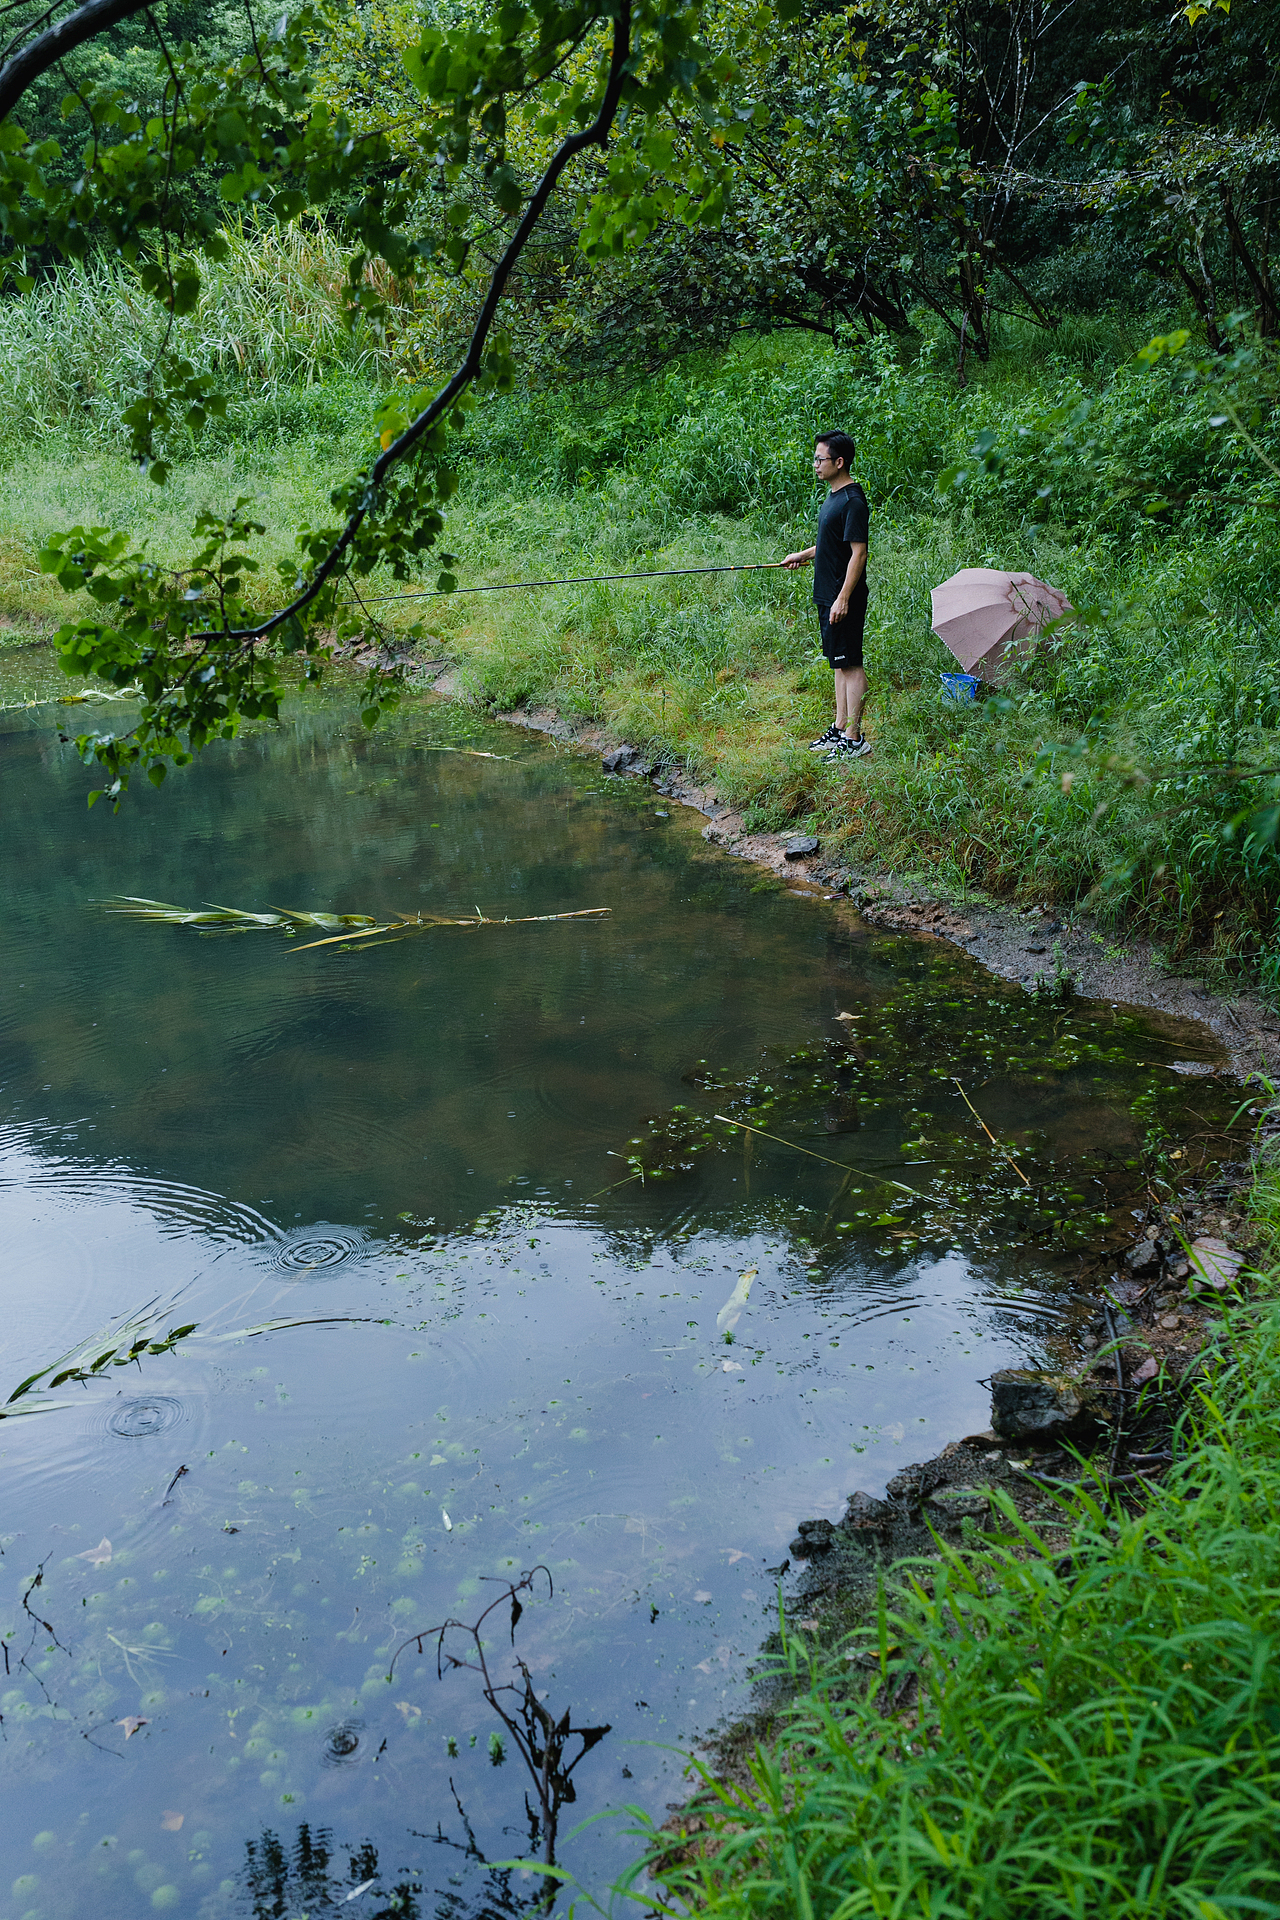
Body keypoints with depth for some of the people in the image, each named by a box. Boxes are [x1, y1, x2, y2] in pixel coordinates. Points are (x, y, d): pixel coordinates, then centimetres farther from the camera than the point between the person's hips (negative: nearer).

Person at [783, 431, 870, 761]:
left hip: (844, 600, -10)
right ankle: (839, 729, 24)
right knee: (839, 663, 15)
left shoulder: (853, 501, -17)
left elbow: (858, 552, -20)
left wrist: (843, 598, -23)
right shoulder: (833, 495, 13)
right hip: (827, 595, 10)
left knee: (850, 664, -5)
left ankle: (854, 738, -1)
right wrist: (804, 555, 20)